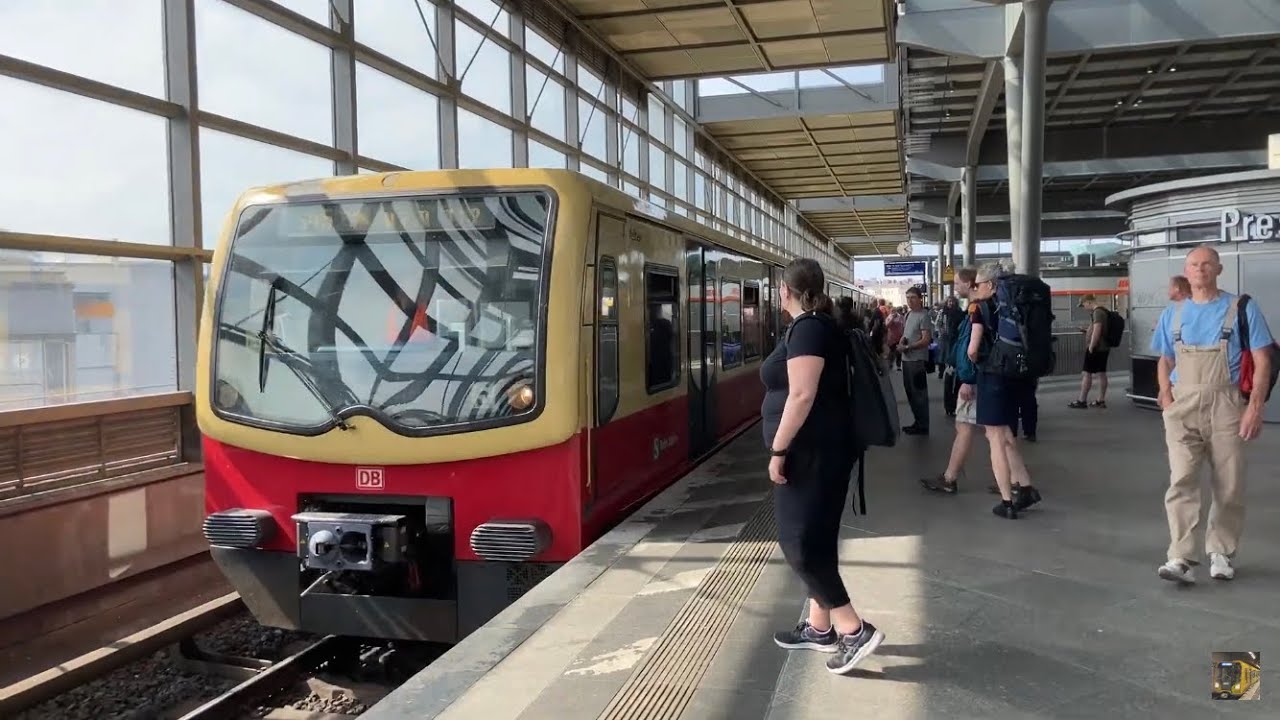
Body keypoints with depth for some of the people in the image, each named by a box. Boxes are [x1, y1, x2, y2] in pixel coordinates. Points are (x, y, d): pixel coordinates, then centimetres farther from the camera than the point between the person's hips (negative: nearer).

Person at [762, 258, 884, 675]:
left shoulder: (808, 329, -17)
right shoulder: (816, 326, 14)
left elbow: (802, 396, -24)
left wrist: (778, 449, -20)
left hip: (812, 451, -10)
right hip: (815, 451, 10)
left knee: (799, 541, -6)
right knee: (814, 538, 15)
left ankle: (855, 630, -3)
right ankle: (820, 628, 24)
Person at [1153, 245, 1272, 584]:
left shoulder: (1242, 309, 2)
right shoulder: (1172, 314, 11)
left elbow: (1262, 361, -1)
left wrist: (1255, 406, -11)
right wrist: (1167, 398, 1)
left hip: (1226, 405, -1)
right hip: (1182, 406, 1)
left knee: (1229, 485, 5)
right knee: (1182, 479, -11)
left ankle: (1220, 552, 23)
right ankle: (1182, 558, -14)